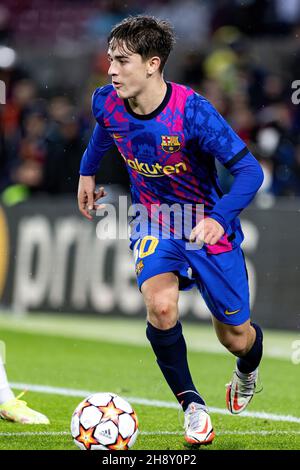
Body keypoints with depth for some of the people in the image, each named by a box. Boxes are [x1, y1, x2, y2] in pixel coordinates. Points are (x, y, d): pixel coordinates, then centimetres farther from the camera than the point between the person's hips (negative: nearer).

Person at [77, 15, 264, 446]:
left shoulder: (192, 111, -29)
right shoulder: (107, 103, -14)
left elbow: (249, 171, -26)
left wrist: (219, 219, -40)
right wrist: (88, 170, 23)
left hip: (208, 227, -3)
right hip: (154, 224, 3)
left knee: (235, 337, 8)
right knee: (160, 306, -28)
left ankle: (247, 372, 47)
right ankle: (192, 406, -9)